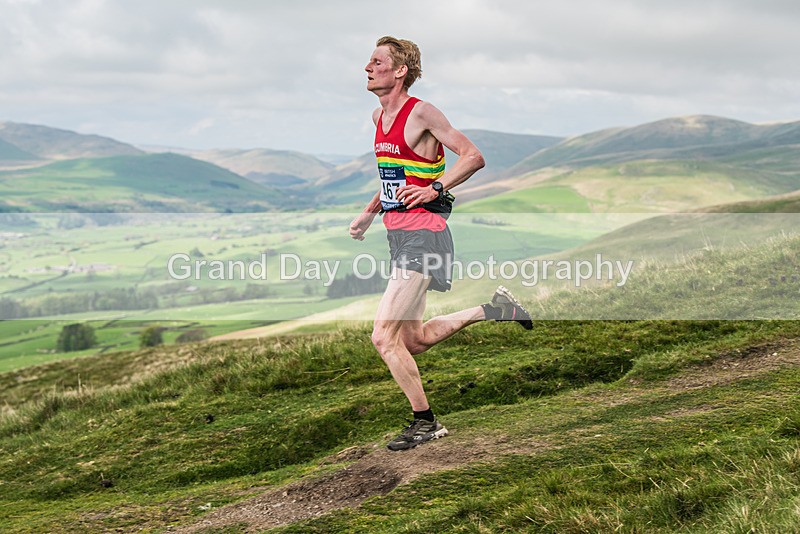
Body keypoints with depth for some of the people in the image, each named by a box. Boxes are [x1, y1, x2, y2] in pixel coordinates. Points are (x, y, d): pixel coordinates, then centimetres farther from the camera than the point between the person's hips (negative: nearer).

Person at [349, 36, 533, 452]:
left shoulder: (421, 113, -11)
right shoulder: (379, 117, 14)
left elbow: (473, 157, -12)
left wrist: (435, 188, -22)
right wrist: (369, 212, 23)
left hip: (421, 234, -9)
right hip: (398, 233, 9)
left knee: (384, 337, -12)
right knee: (414, 340, 14)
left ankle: (425, 423, 3)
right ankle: (493, 308, 27)